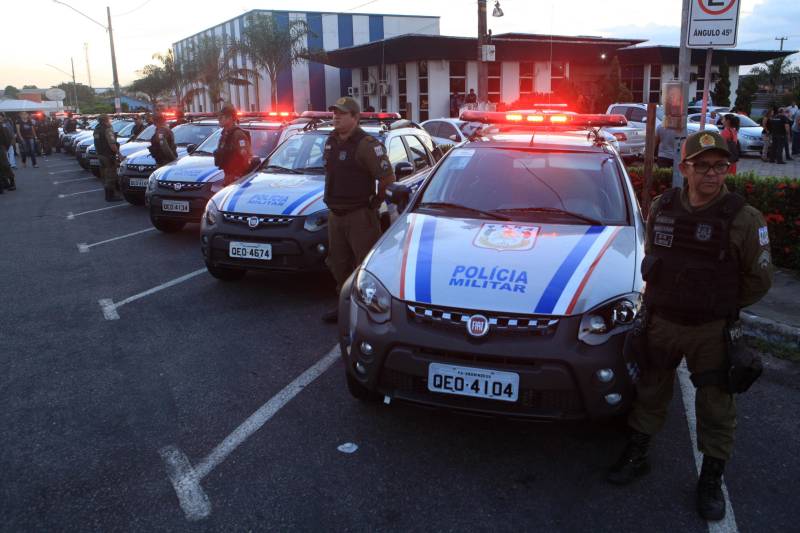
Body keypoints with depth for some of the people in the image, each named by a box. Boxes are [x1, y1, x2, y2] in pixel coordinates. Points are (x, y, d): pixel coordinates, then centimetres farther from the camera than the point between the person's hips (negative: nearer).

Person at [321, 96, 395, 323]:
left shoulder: (367, 144, -15)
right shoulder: (331, 141, 11)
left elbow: (387, 177, -17)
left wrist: (376, 200, -6)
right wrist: (333, 197, 15)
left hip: (360, 216, -8)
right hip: (335, 214, 9)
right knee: (338, 263, 17)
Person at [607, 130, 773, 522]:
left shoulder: (743, 218, -13)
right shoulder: (662, 208, -2)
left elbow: (759, 280, -4)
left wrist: (723, 306, 2)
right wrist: (665, 298, 10)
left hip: (713, 331, -3)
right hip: (661, 322, 3)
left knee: (716, 407, 9)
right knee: (650, 394, 17)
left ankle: (711, 480, 28)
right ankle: (635, 457, 35)